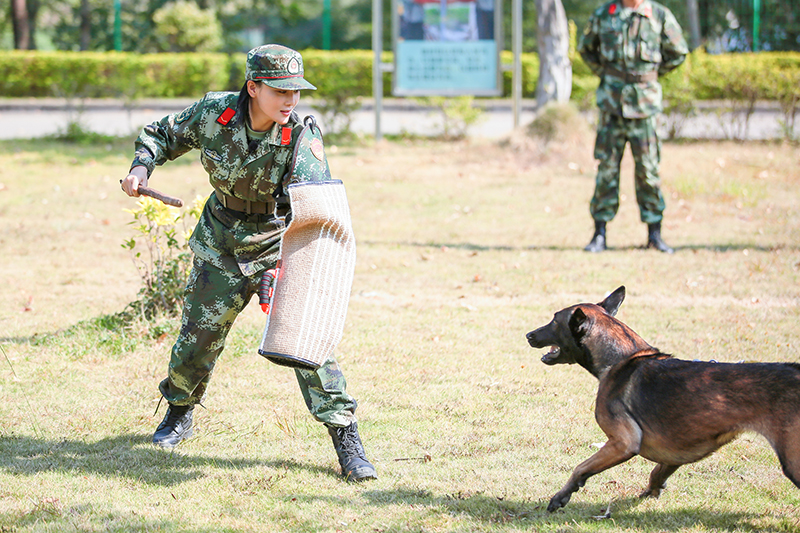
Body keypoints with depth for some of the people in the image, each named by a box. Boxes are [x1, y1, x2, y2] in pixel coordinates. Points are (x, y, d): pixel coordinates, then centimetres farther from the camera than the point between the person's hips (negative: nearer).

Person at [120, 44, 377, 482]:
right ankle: (179, 413, 40)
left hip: (280, 245, -2)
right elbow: (163, 134, 3)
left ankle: (346, 438, -8)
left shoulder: (301, 136, -22)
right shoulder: (214, 113, -16)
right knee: (198, 335, 11)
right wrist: (142, 167, -15)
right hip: (221, 246, 2)